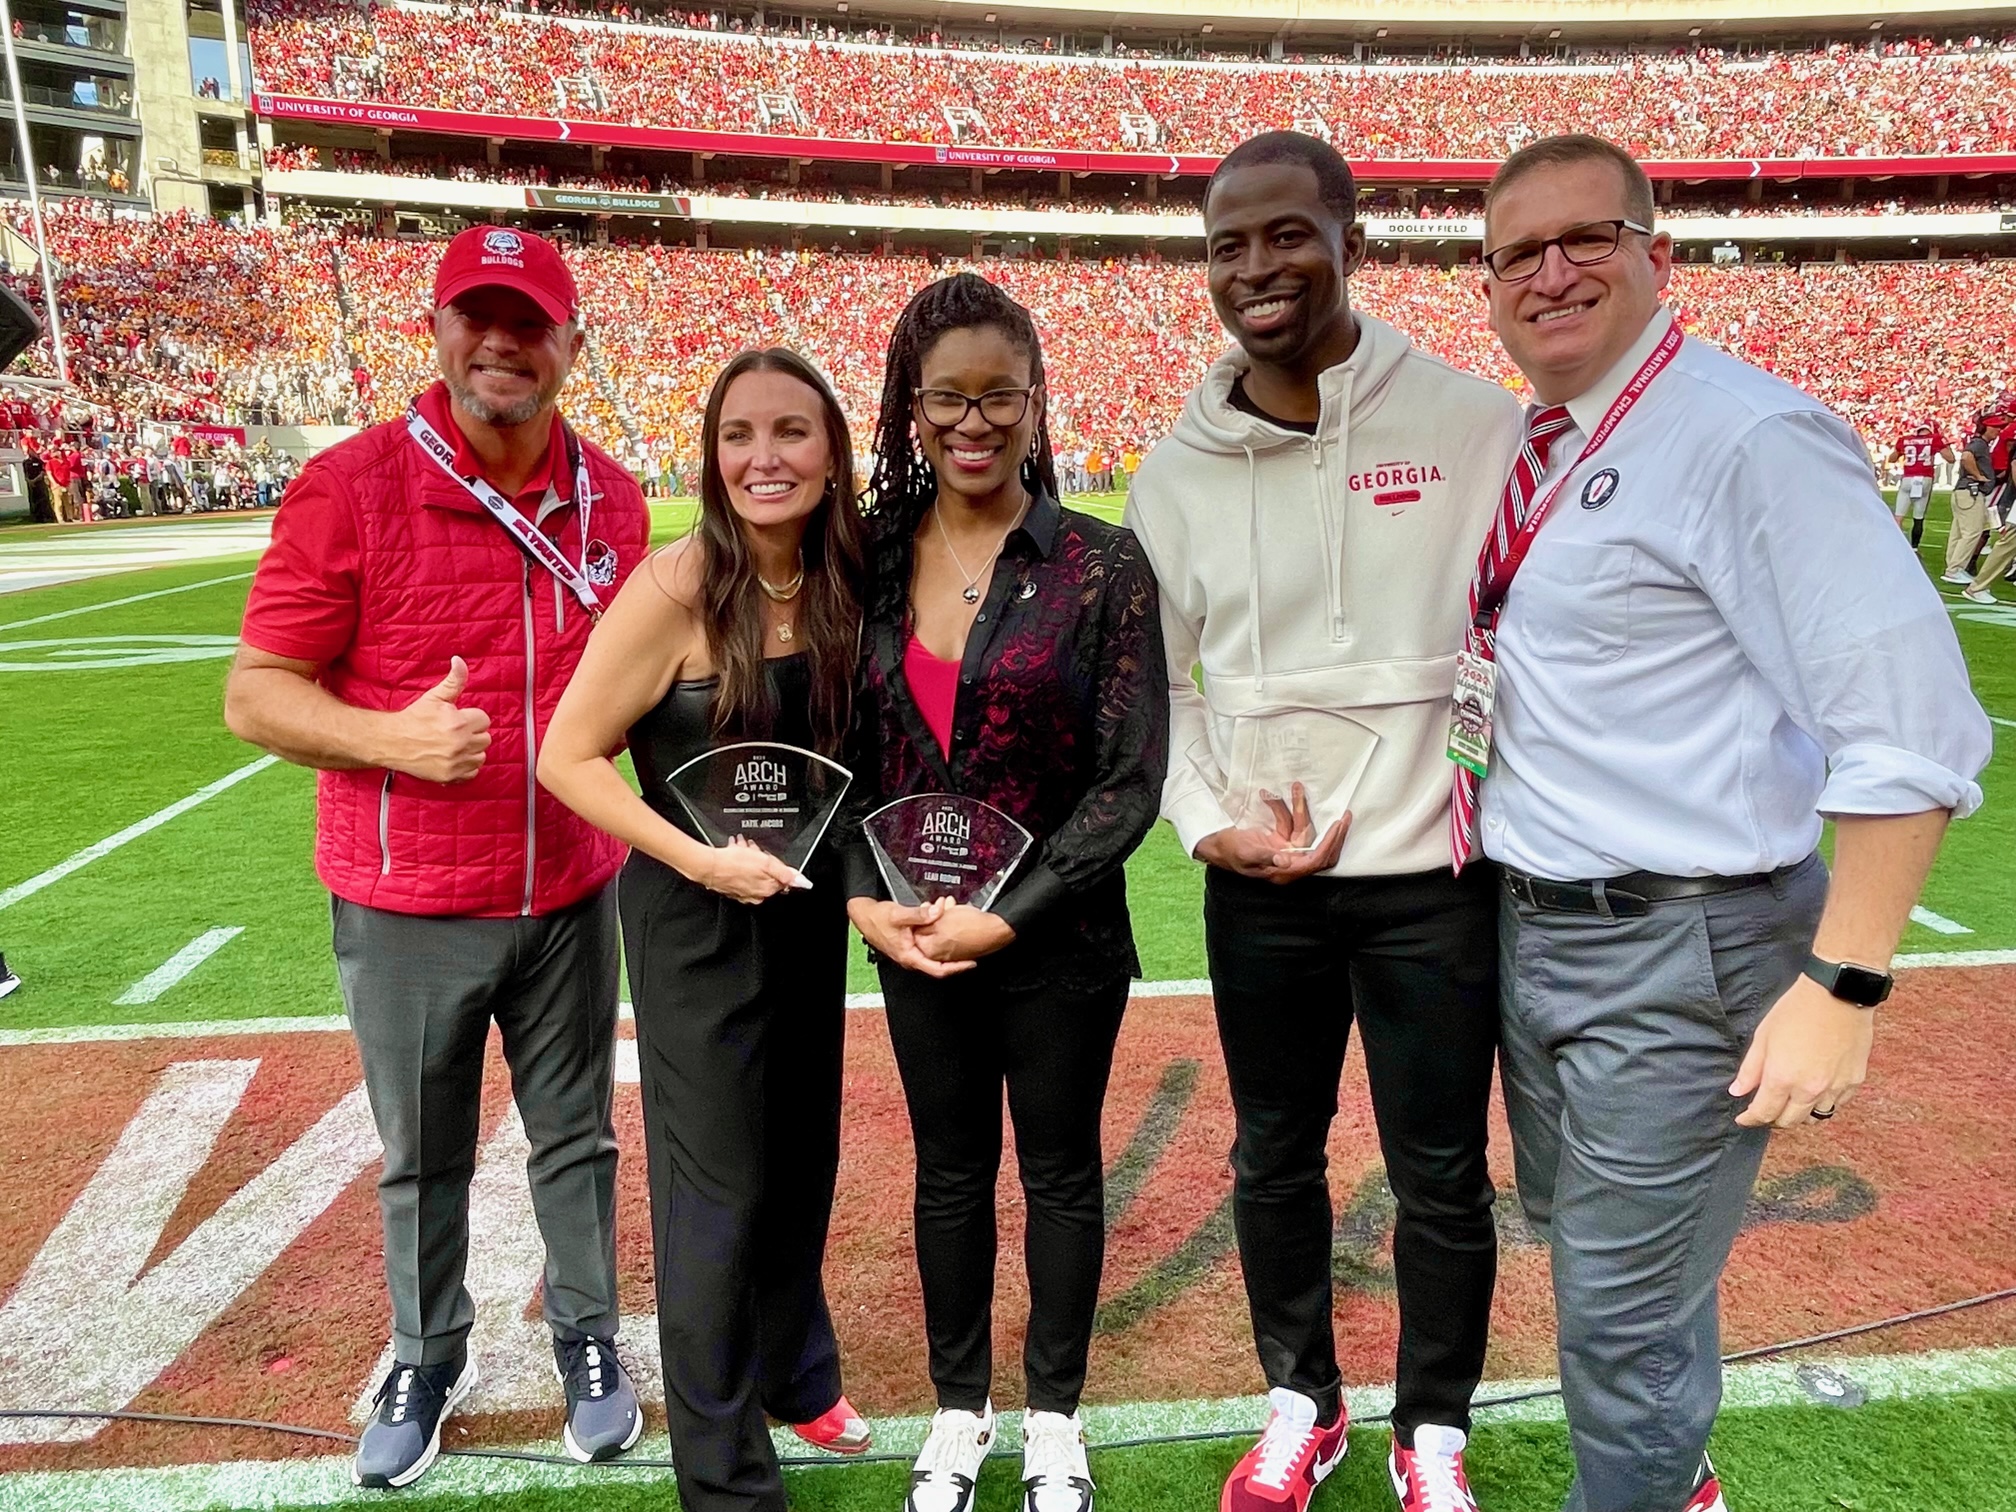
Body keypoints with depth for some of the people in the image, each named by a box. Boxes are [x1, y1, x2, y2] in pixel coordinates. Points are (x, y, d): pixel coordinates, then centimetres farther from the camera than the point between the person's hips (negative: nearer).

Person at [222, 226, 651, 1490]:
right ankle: (427, 1363, 40)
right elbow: (256, 694, -9)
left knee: (577, 1138, 17)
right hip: (408, 908, -2)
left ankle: (590, 1344, 39)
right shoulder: (350, 484, -10)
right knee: (424, 1161, 16)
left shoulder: (610, 498, 2)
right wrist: (393, 738, -25)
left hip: (573, 895, 3)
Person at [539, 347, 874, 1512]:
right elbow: (568, 757, -15)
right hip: (699, 917, -5)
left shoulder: (843, 582, -4)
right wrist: (698, 858, -23)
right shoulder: (677, 589, -20)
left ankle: (794, 1370, 47)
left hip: (811, 903, 6)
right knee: (720, 1189, 6)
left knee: (803, 1160, 21)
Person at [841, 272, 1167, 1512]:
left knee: (1059, 1169, 15)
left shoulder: (1102, 565, -11)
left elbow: (1130, 780, -12)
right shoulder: (876, 559, -1)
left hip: (1058, 940, -3)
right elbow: (846, 747, 4)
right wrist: (866, 896, -9)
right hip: (913, 936, 3)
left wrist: (1008, 917, -17)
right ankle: (960, 1409, 41)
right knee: (949, 1169, 18)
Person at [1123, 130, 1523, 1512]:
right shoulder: (1176, 473, 2)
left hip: (1436, 873, -2)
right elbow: (1156, 678, 7)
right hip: (1258, 884, 3)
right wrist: (1210, 824, -6)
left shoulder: (1474, 425, -6)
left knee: (1441, 1176, 12)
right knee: (1274, 1157, 17)